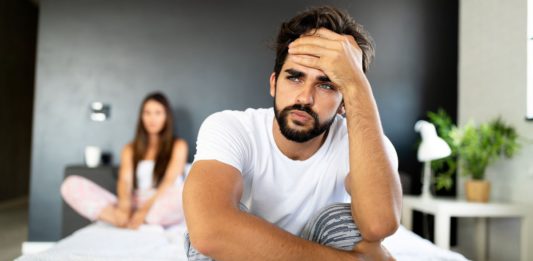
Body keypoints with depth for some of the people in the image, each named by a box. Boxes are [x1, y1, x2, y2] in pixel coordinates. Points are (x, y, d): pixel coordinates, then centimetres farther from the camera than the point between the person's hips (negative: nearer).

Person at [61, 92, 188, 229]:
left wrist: (146, 208, -23)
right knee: (71, 184, -14)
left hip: (163, 210, -3)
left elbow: (169, 181, -6)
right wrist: (124, 204, -23)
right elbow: (125, 181, 0)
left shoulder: (178, 146, 10)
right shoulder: (130, 149, 18)